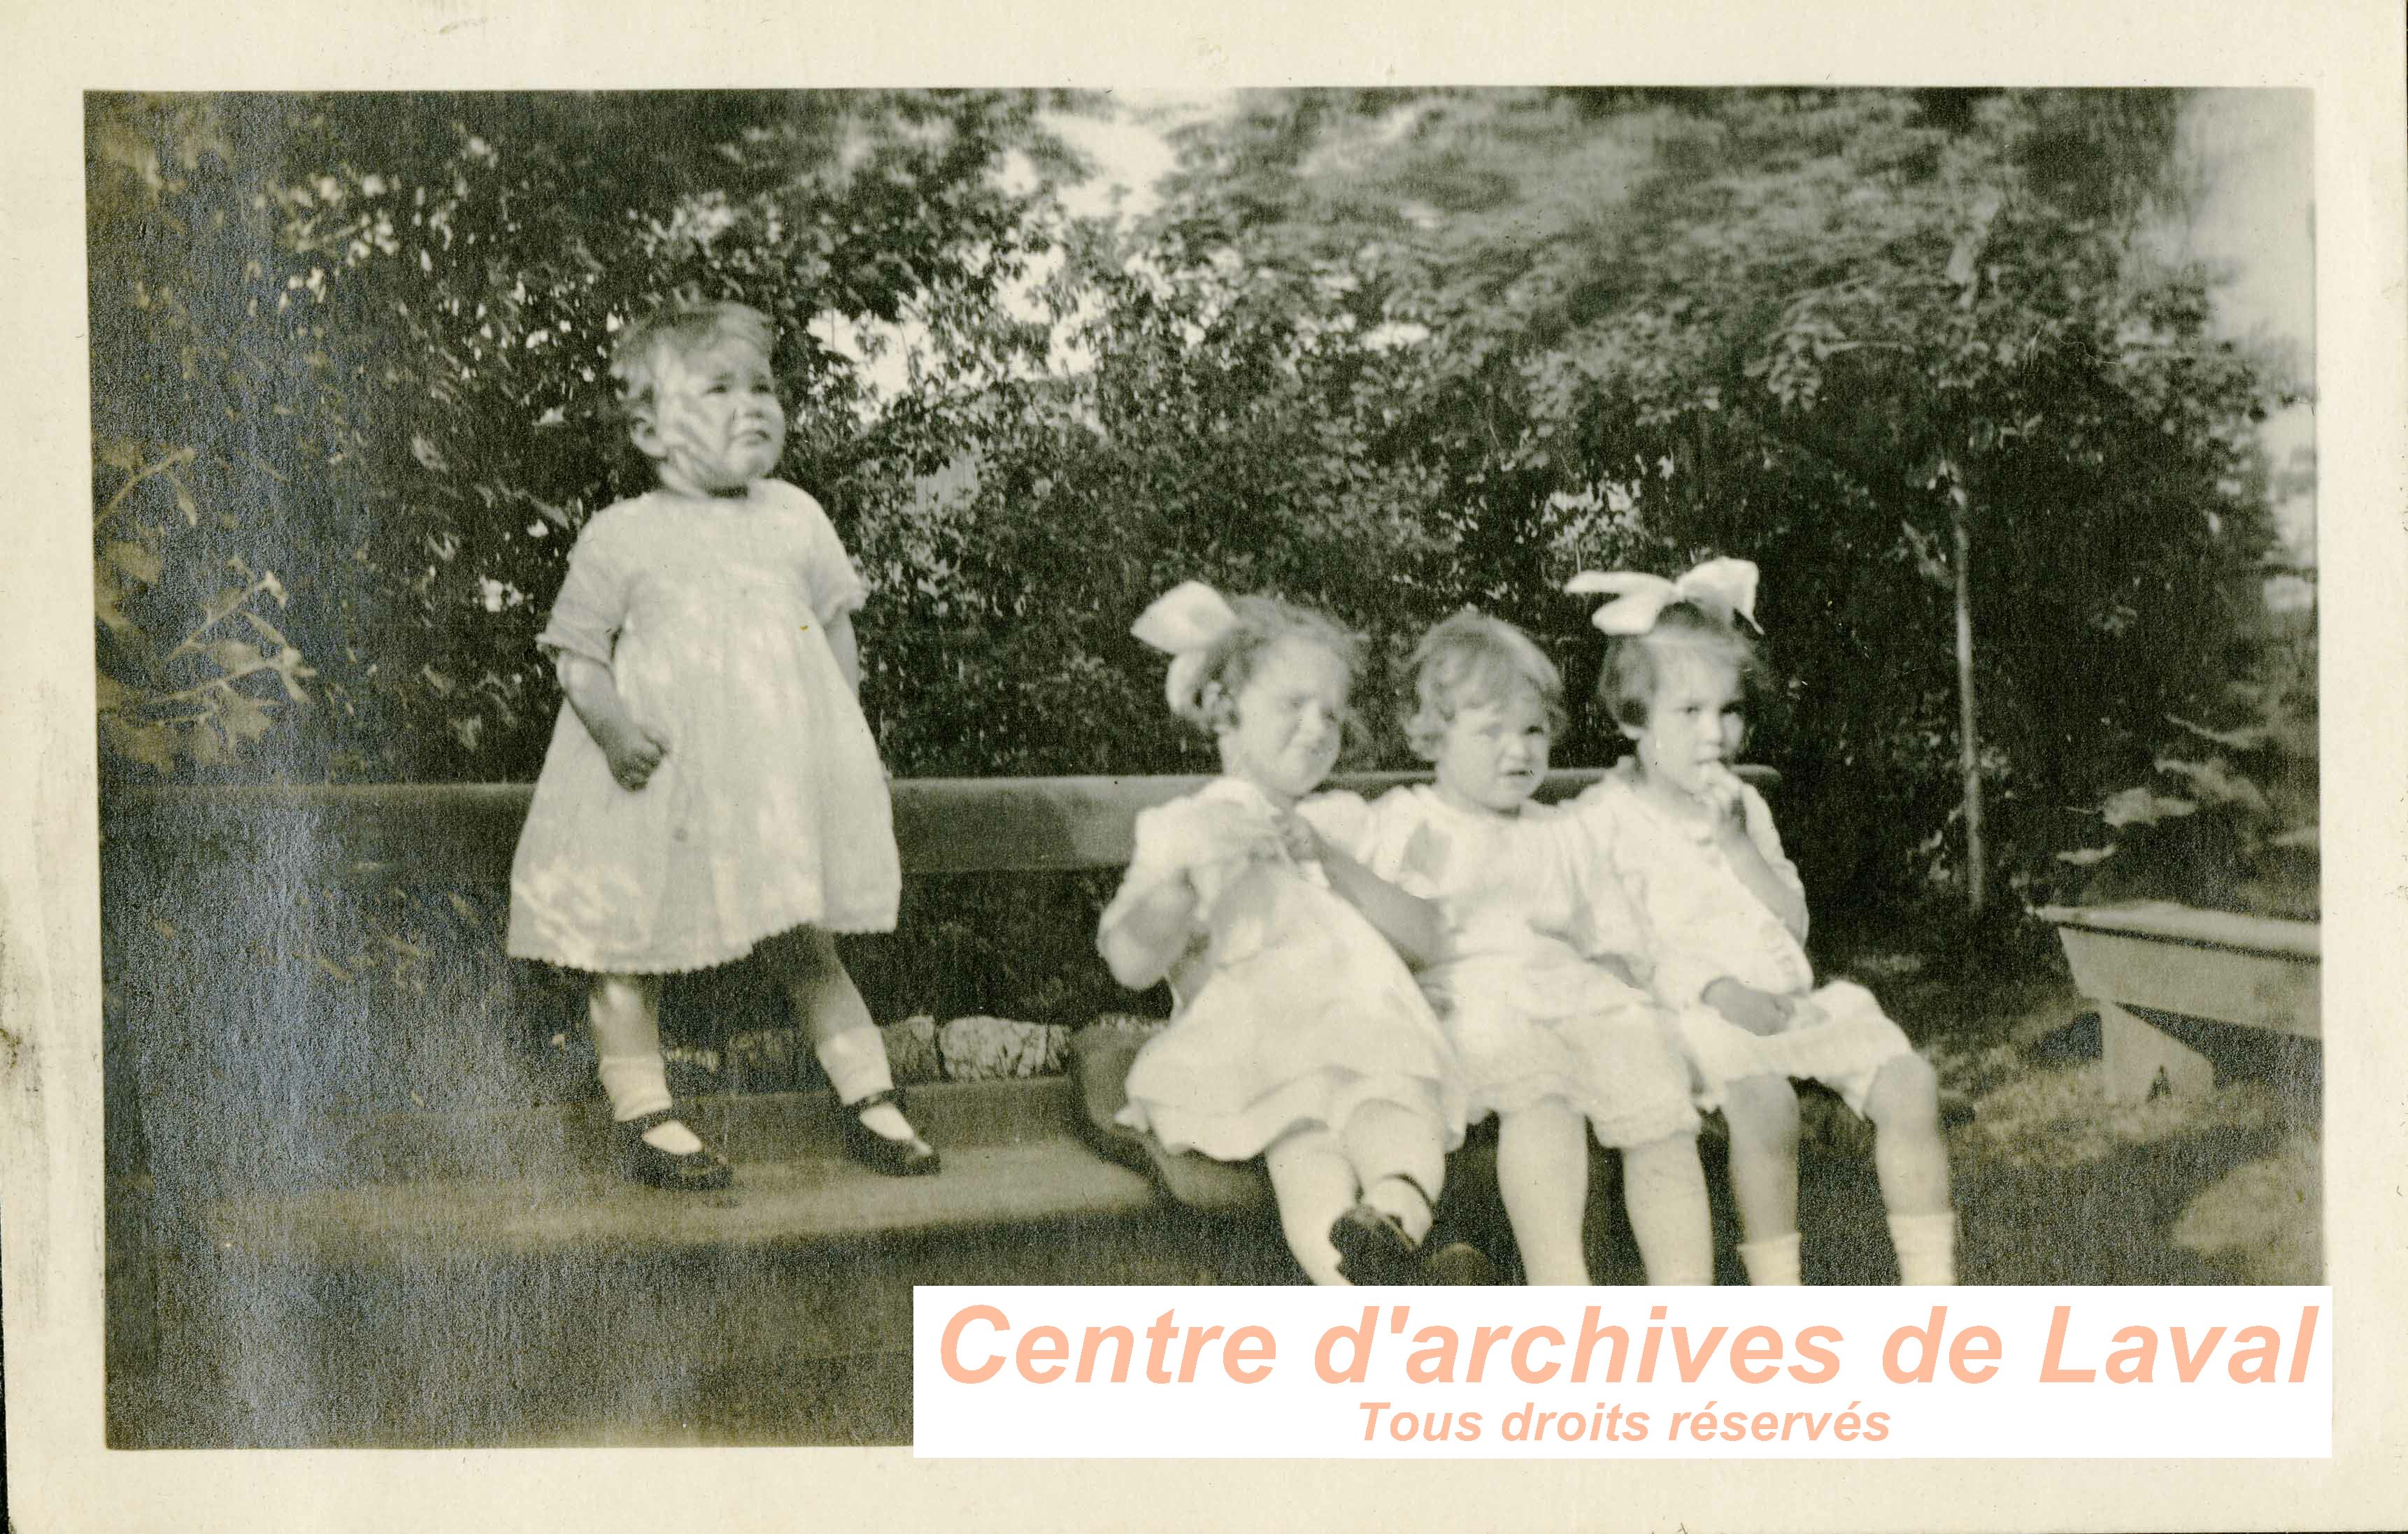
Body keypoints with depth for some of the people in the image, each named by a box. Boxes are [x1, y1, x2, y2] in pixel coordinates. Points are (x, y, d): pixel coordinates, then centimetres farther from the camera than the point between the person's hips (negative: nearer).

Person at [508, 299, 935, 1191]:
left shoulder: (795, 518, 6)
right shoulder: (623, 538, -5)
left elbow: (834, 626, 15)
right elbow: (575, 648, -2)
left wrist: (845, 735, 8)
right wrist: (611, 725, -18)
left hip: (777, 781, 3)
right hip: (657, 784, -2)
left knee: (806, 949, 9)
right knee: (627, 954, 3)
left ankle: (870, 1102, 18)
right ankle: (644, 1119, 17)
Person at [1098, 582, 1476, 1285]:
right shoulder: (1184, 828, 16)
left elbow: (1421, 937, 12)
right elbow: (1131, 964, 0)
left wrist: (1330, 861, 1)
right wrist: (1185, 870, -13)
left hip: (1363, 1035, 3)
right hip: (1247, 1038, -3)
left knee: (1398, 1111, -33)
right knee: (1303, 1147, -35)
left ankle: (1394, 1218, -64)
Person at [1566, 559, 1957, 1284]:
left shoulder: (1741, 805, 19)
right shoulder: (1604, 817, 0)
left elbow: (1793, 922, 11)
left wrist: (1736, 841, -3)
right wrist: (1715, 990, -20)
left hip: (1785, 998, 6)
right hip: (1690, 1010, -6)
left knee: (1908, 1081, -15)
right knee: (1764, 1100, -35)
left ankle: (1932, 1287, -8)